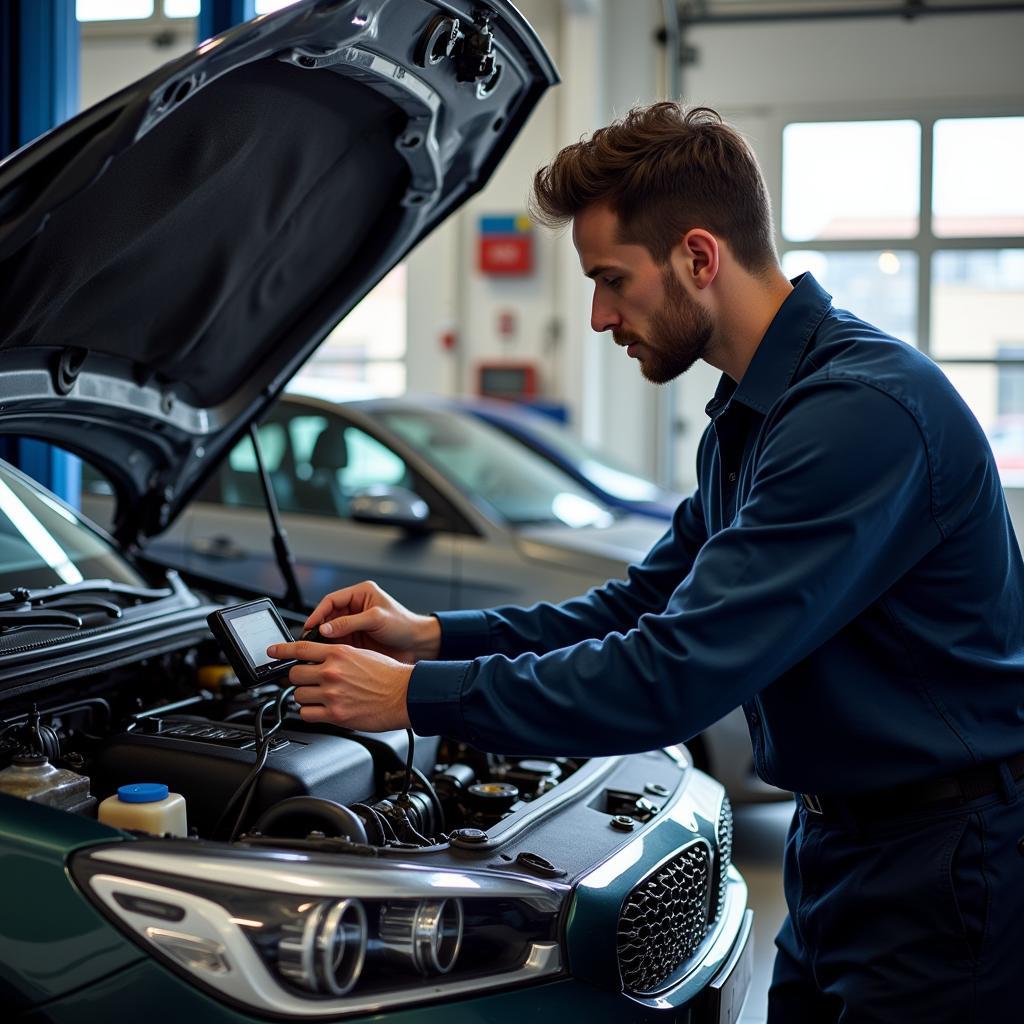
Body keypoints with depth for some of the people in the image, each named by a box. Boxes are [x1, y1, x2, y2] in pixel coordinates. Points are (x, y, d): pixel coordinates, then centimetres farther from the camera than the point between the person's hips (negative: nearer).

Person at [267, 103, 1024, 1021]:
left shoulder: (865, 411, -26)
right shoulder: (749, 415, 8)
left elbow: (676, 675, -29)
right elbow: (644, 606, 15)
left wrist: (418, 697, -22)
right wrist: (436, 635, 5)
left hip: (944, 862, -9)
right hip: (837, 843, 9)